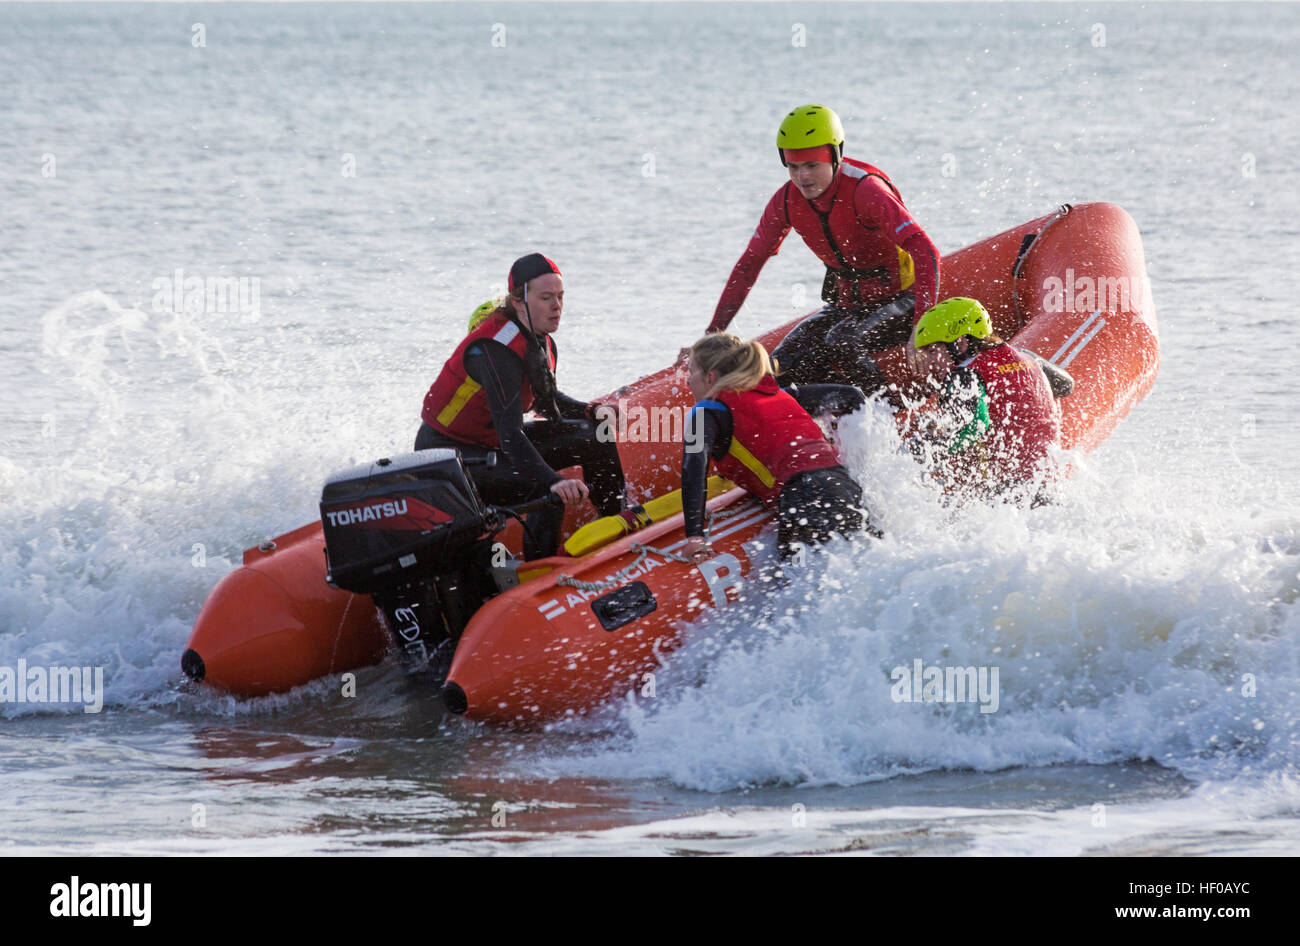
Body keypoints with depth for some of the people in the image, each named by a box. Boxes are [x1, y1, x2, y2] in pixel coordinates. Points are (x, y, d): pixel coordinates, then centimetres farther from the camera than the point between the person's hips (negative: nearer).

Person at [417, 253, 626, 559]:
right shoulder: (496, 350, -29)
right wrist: (554, 482, -48)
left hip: (489, 442, 10)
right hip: (450, 453, -10)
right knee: (547, 492, -30)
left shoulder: (541, 342, 1)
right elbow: (509, 432, -37)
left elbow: (545, 401, 20)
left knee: (594, 437, 6)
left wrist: (590, 411, 2)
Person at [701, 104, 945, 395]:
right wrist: (713, 335, -3)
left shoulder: (865, 191, -27)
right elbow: (748, 266, 4)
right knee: (781, 371, -10)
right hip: (847, 304, 7)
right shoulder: (787, 201, -7)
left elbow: (925, 253, -35)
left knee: (839, 343, -33)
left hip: (901, 303, -7)